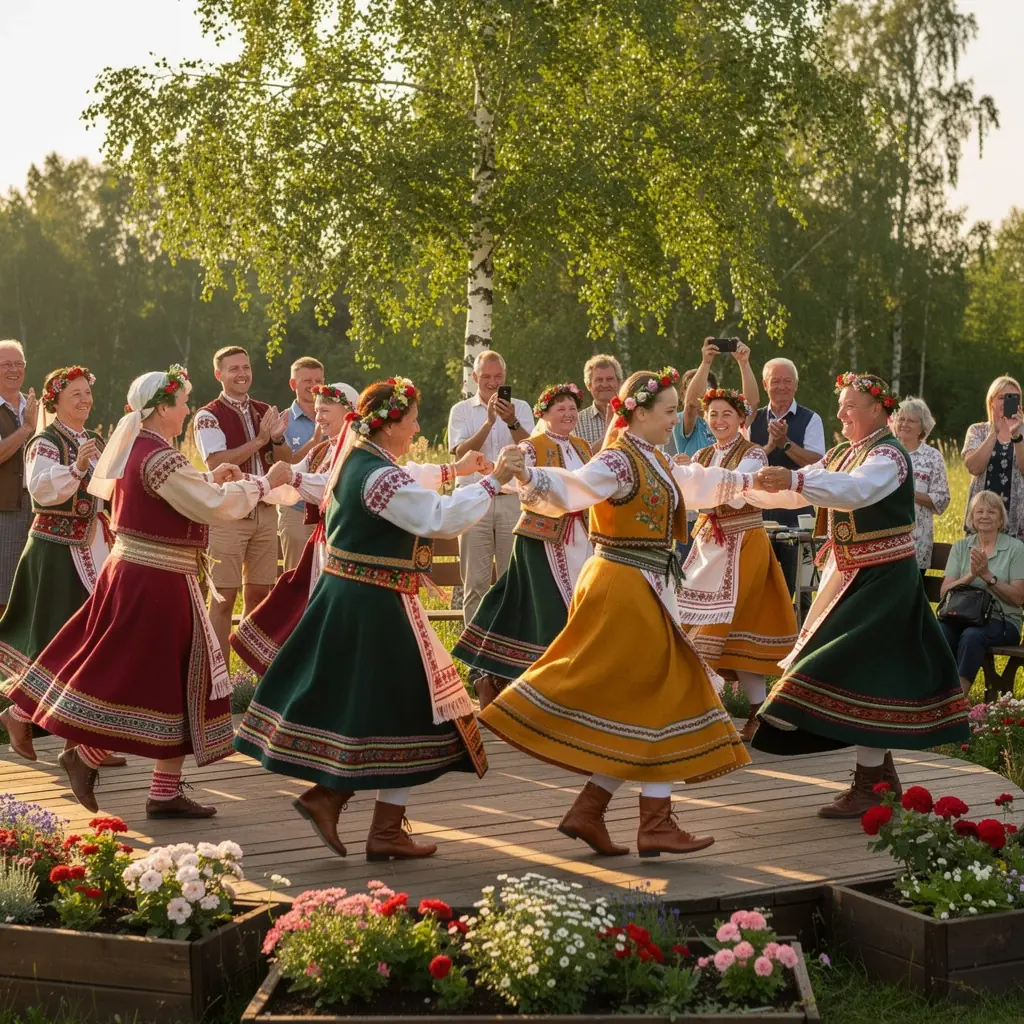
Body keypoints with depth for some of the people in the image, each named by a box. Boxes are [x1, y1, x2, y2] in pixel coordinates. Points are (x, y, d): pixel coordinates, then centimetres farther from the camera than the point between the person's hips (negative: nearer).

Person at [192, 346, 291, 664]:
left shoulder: (265, 412, 10)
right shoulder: (209, 416, -6)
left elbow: (285, 462, 8)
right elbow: (217, 463, -19)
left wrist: (277, 438, -13)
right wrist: (259, 440, -18)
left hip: (265, 512, 5)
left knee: (259, 593, 11)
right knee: (224, 598, -2)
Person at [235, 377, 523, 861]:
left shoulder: (354, 458, 9)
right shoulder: (381, 476, -21)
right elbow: (440, 517, -23)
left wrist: (453, 470, 30)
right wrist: (493, 480, -15)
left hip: (342, 597, 9)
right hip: (376, 607, -9)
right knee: (406, 711, 1)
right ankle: (386, 832, 7)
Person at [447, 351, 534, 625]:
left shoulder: (520, 407, 8)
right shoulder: (461, 411, 7)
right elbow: (462, 452, -9)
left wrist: (512, 422, -24)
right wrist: (489, 422, -20)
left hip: (512, 500, 1)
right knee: (476, 581, 0)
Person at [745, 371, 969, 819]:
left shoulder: (888, 455, -15)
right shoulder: (840, 454, 13)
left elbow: (856, 490, -35)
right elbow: (796, 494, 11)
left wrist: (795, 479, -47)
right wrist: (750, 489, -3)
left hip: (882, 579, -9)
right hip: (849, 575, 9)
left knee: (863, 671, -12)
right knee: (875, 671, 13)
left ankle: (868, 787, -8)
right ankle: (882, 771, 24)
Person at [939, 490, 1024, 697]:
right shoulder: (960, 547, 14)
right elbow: (944, 592, 4)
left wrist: (987, 575, -13)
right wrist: (971, 575, -12)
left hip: (1002, 620, -3)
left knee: (972, 635, -36)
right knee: (939, 631, -32)